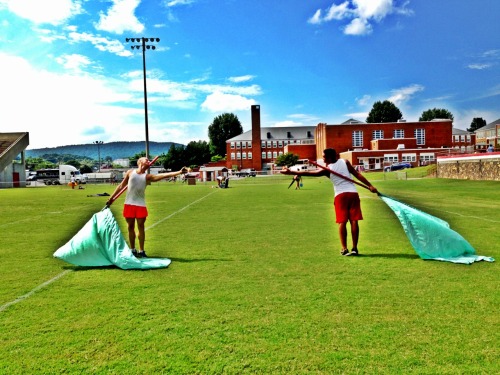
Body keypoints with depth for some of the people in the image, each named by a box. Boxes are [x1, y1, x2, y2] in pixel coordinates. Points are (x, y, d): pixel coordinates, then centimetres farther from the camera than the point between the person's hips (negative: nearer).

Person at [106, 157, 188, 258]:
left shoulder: (147, 176, 2)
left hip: (141, 205, 0)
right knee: (130, 227, 8)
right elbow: (121, 186, 13)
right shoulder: (130, 172, 5)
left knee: (141, 227, 3)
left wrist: (179, 172, -20)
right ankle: (133, 250, 20)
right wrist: (111, 198, 14)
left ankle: (141, 251, 11)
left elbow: (164, 175, -10)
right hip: (129, 204, 0)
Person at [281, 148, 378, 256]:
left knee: (342, 222, 3)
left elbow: (308, 173, -3)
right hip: (353, 193, 3)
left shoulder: (327, 169, 0)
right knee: (354, 221, 3)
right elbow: (358, 174, 4)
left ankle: (344, 249, 1)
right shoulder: (345, 162, 8)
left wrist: (290, 172, -1)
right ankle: (354, 248, 6)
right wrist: (370, 185, 8)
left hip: (340, 195, -3)